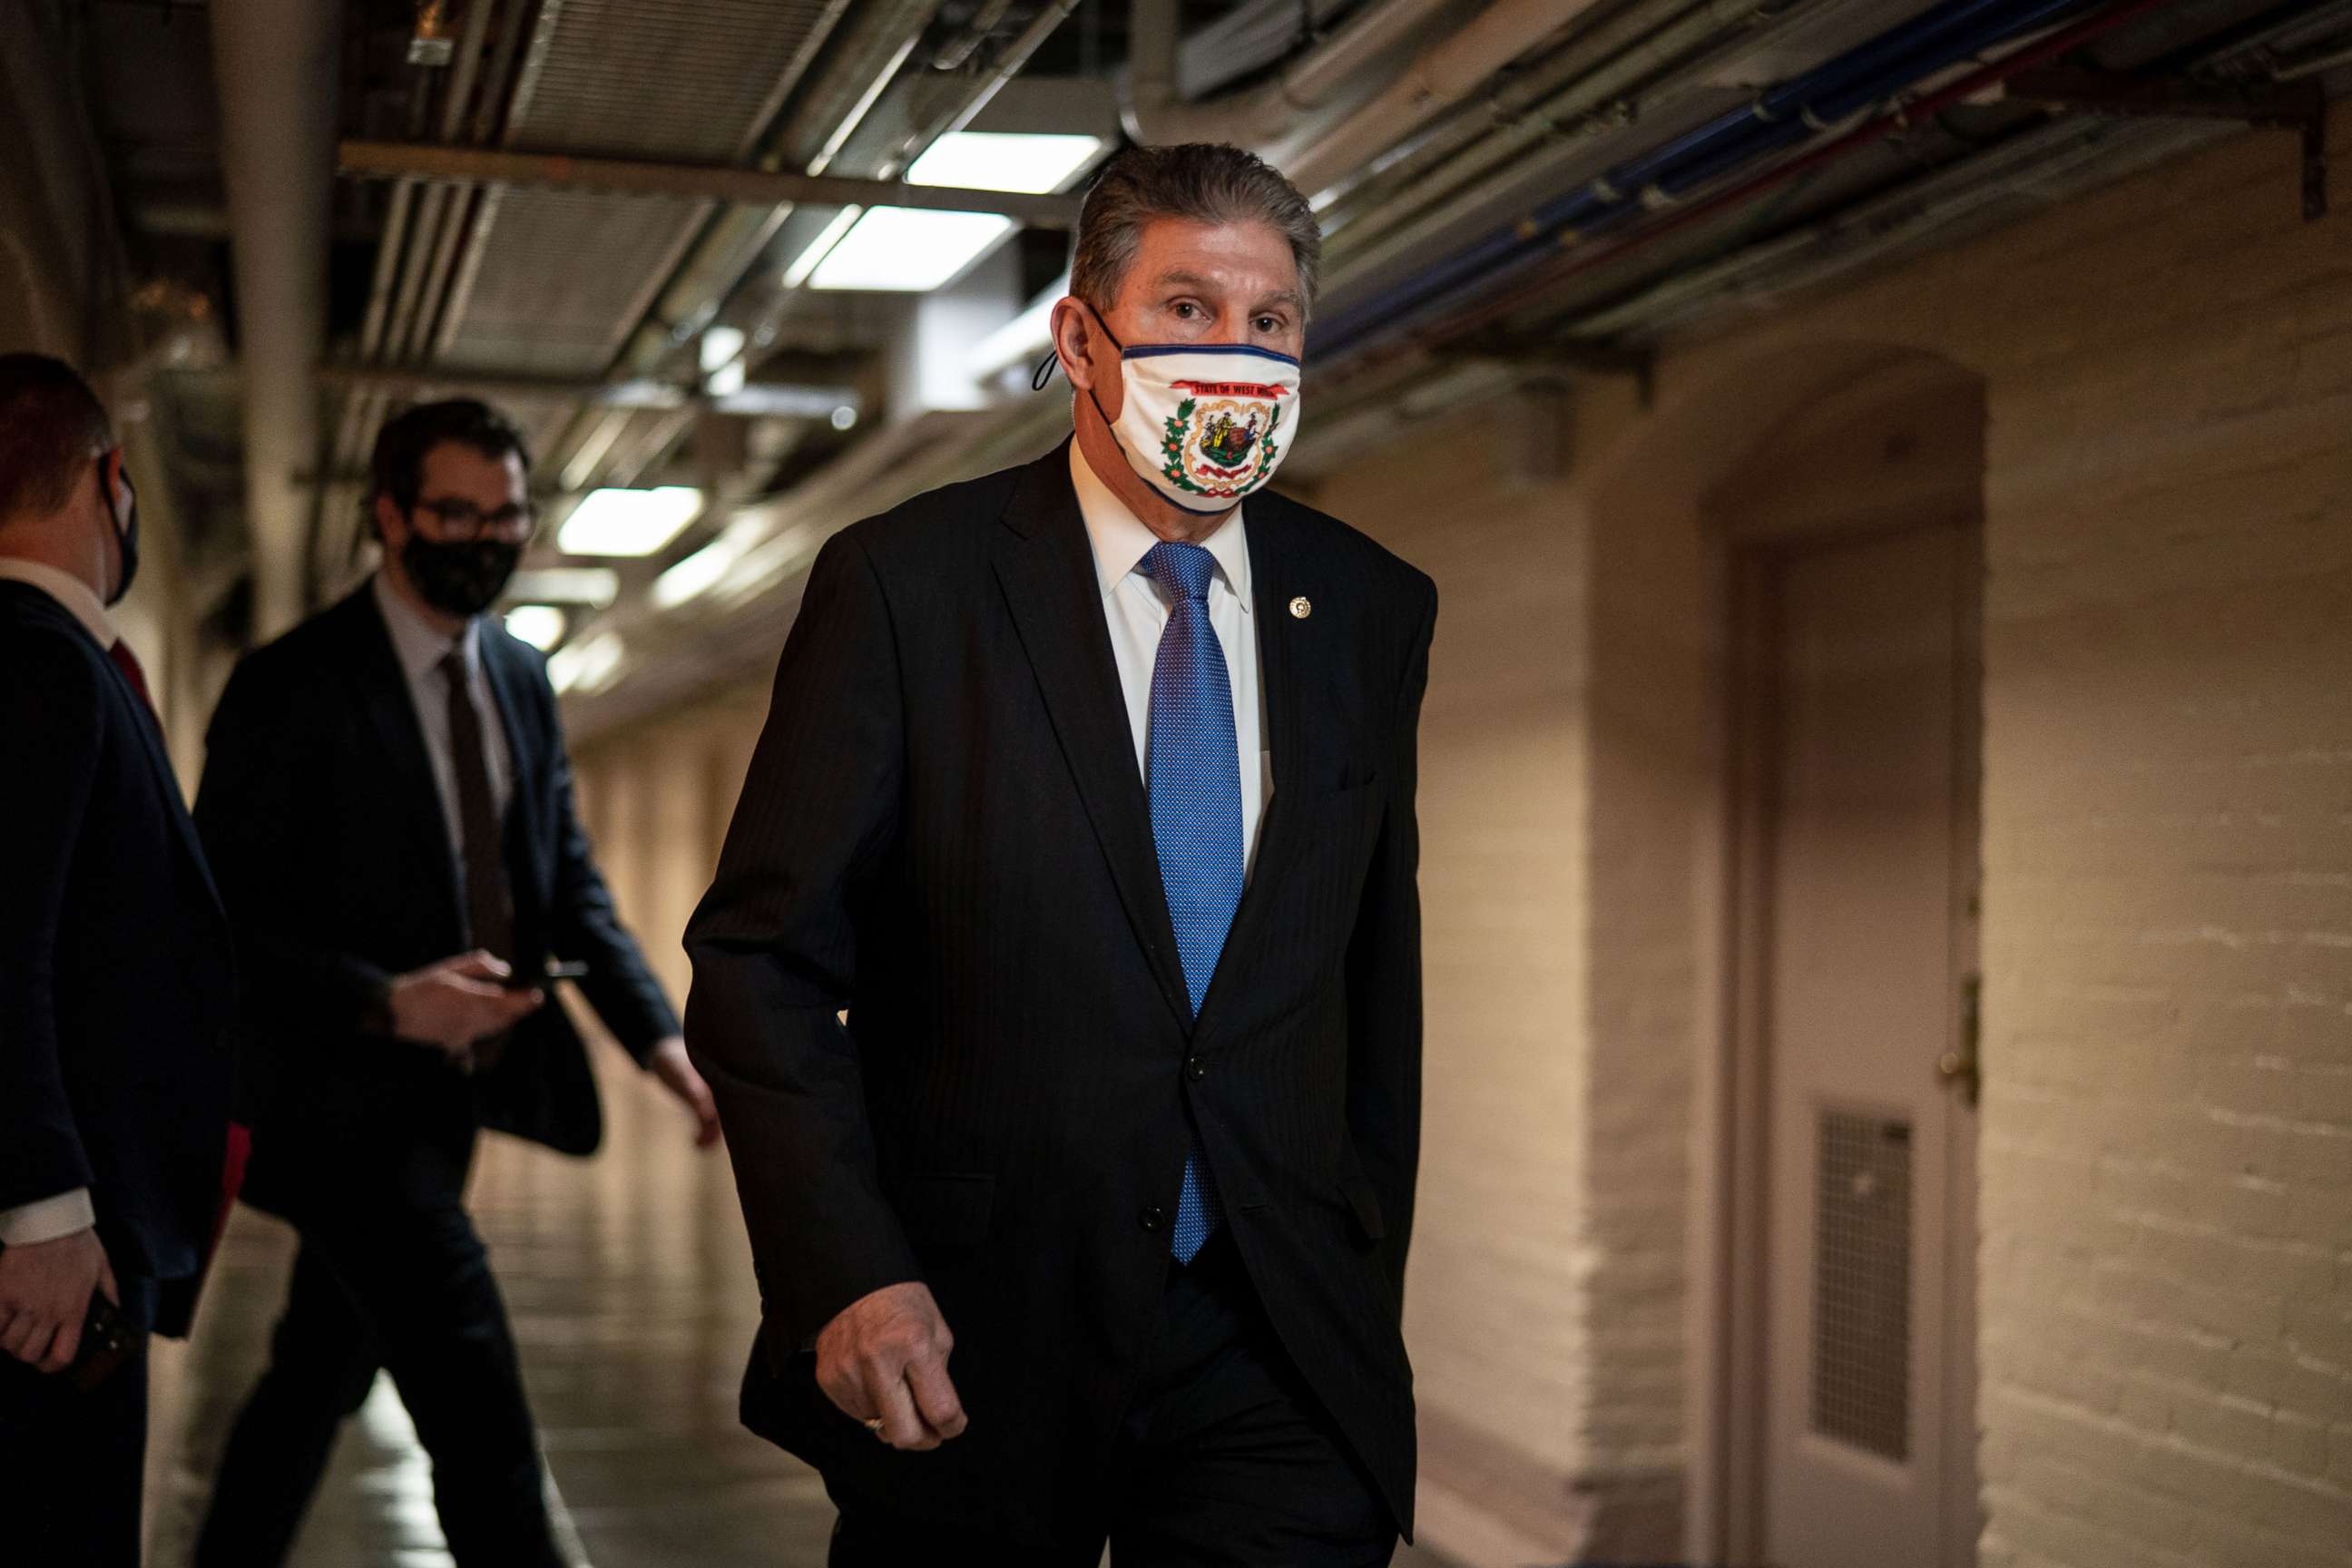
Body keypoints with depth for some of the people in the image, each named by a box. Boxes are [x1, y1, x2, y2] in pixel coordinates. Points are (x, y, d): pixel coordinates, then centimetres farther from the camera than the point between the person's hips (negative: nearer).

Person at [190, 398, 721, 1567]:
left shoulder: (522, 682, 10)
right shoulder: (290, 687, -12)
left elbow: (568, 882, 13)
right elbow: (219, 921, -14)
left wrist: (656, 1035, -2)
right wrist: (385, 1001, -28)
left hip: (445, 1091, 7)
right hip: (340, 1097, -7)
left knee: (322, 1377, 18)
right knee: (477, 1403, -14)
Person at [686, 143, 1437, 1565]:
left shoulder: (1372, 611, 7)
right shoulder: (903, 584, -5)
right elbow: (761, 960, -6)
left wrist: (1367, 1296, 13)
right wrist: (845, 1274, -17)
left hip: (1275, 1358, 3)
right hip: (966, 1346, -2)